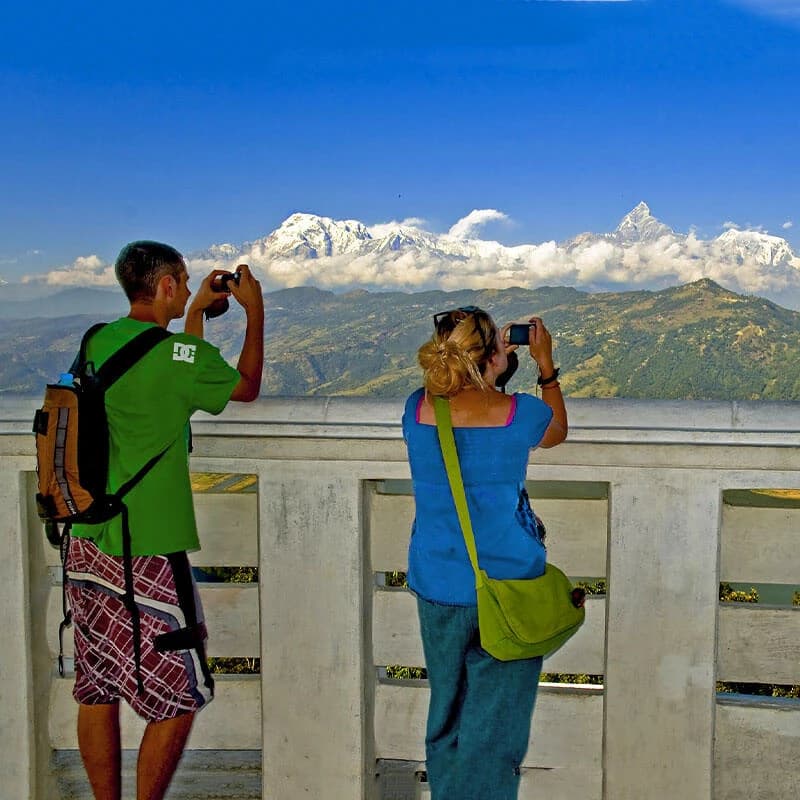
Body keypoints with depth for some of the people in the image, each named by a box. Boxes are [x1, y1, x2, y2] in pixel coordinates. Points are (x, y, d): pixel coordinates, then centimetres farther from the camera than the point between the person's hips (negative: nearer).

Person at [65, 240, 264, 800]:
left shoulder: (98, 342, 7)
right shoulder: (176, 352, -14)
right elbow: (247, 387, 4)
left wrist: (199, 309, 29)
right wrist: (255, 312, 14)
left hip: (87, 547, 8)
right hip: (146, 555, -8)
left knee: (97, 693, 14)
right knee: (179, 700, 6)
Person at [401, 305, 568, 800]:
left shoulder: (417, 411, -6)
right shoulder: (520, 413, -14)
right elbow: (557, 432, 12)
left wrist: (488, 370, 18)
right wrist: (546, 364, 17)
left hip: (437, 588, 4)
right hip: (507, 588, -3)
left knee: (447, 717, 21)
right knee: (493, 729, 7)